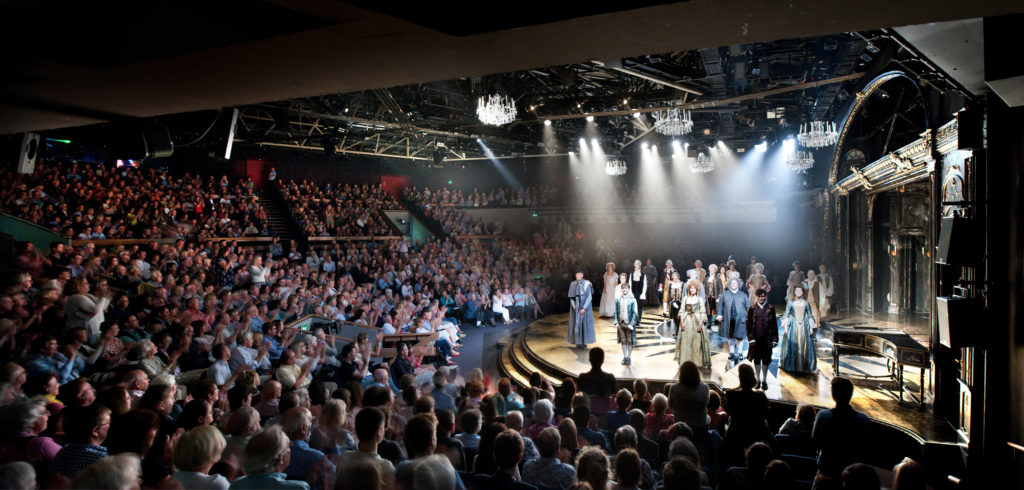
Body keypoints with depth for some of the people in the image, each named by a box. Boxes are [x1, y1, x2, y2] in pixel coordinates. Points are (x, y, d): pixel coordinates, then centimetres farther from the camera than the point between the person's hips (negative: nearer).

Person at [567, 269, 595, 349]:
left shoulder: (587, 284, -7)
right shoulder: (573, 284, 0)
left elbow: (589, 297, -9)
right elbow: (571, 298, 4)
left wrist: (584, 308, -15)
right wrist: (574, 308, -7)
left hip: (585, 307, -2)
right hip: (575, 307, 2)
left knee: (585, 324, 0)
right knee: (576, 324, 1)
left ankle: (584, 342, 8)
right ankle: (578, 342, 10)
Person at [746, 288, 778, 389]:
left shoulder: (770, 309, 1)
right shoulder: (752, 309, 0)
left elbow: (774, 324, 3)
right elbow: (749, 325, 0)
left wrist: (775, 339, -1)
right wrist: (751, 338, -7)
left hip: (767, 339, 0)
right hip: (756, 339, 0)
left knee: (766, 360, 7)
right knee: (756, 360, 10)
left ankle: (764, 381, 20)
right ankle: (758, 380, 23)